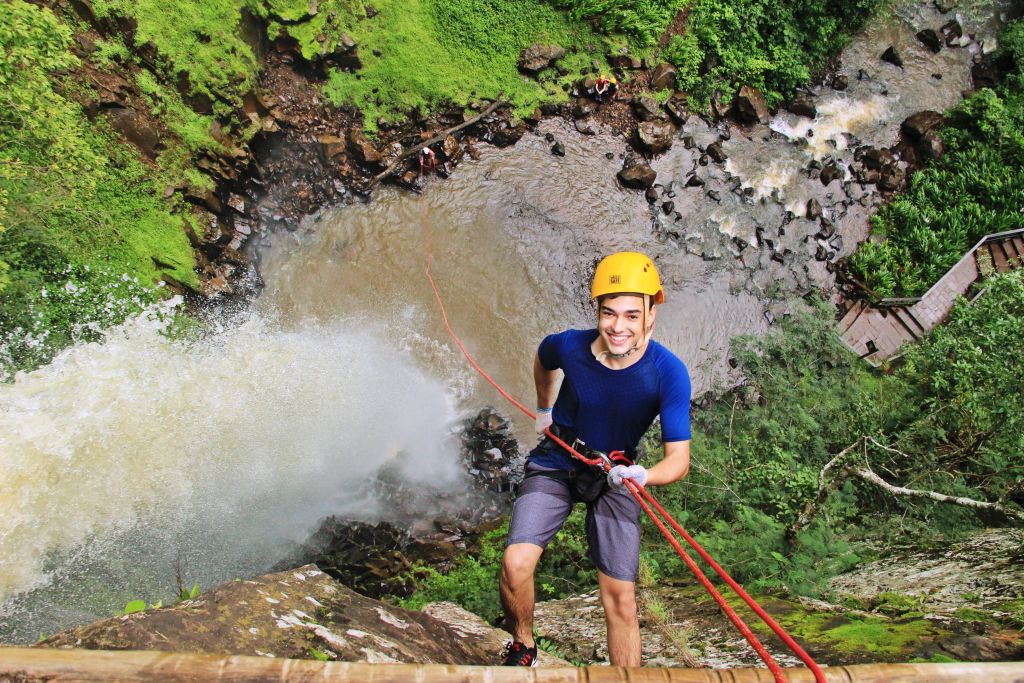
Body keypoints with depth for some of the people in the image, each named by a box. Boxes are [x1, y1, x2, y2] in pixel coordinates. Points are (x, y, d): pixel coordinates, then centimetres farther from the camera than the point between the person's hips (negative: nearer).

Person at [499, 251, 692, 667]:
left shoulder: (668, 373, -23)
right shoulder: (568, 347, -20)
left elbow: (679, 459, -24)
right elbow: (542, 360, 8)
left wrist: (643, 476, -44)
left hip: (615, 477, 0)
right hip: (555, 464, 0)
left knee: (621, 597, -3)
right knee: (516, 564, -19)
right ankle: (522, 648, 11)